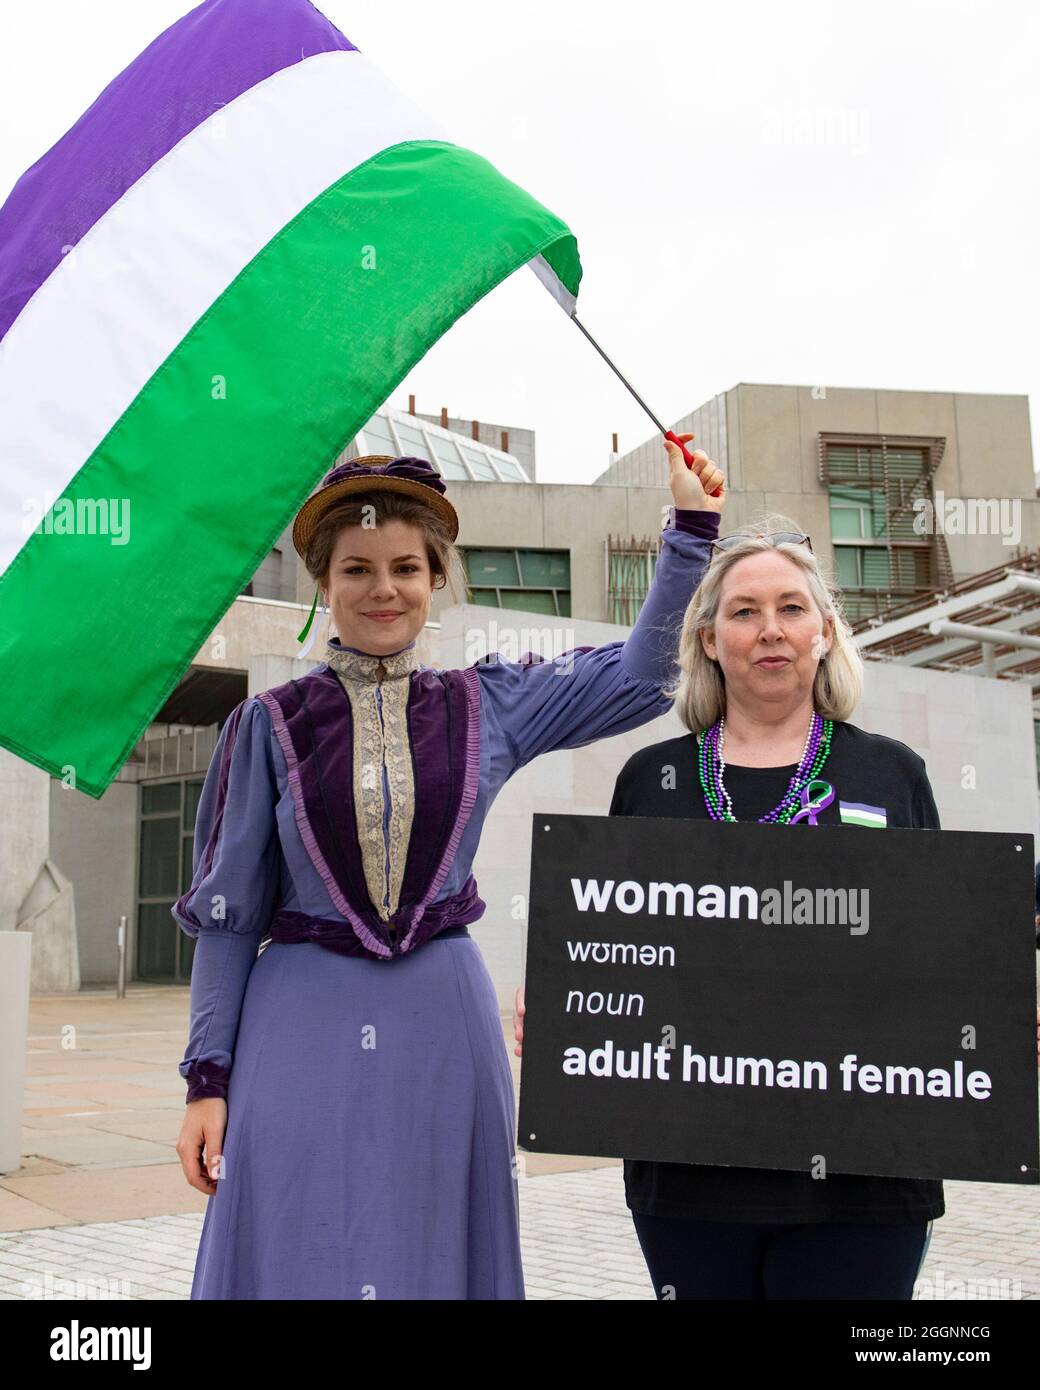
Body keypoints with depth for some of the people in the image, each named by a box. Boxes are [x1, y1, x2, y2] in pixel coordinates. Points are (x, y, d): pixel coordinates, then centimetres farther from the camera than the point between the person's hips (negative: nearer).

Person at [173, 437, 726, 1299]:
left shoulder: (486, 706, 5)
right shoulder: (270, 724, 1)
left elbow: (640, 673, 8)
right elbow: (228, 911, 2)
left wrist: (691, 527, 3)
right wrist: (209, 1077, -1)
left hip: (444, 1025, 2)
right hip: (304, 1029, -1)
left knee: (435, 1255, 9)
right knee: (296, 1255, 2)